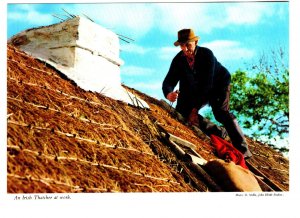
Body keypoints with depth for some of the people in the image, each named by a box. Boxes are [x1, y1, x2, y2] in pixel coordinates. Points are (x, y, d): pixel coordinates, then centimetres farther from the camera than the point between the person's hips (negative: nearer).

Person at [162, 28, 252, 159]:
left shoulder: (207, 54, -29)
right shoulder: (178, 60, -16)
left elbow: (207, 83, -32)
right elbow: (169, 81, -17)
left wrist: (195, 108, -33)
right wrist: (168, 94, -43)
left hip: (218, 85, -5)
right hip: (196, 90, 5)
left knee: (221, 112, -27)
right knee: (182, 110, -11)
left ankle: (242, 149, -24)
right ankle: (218, 133, 2)